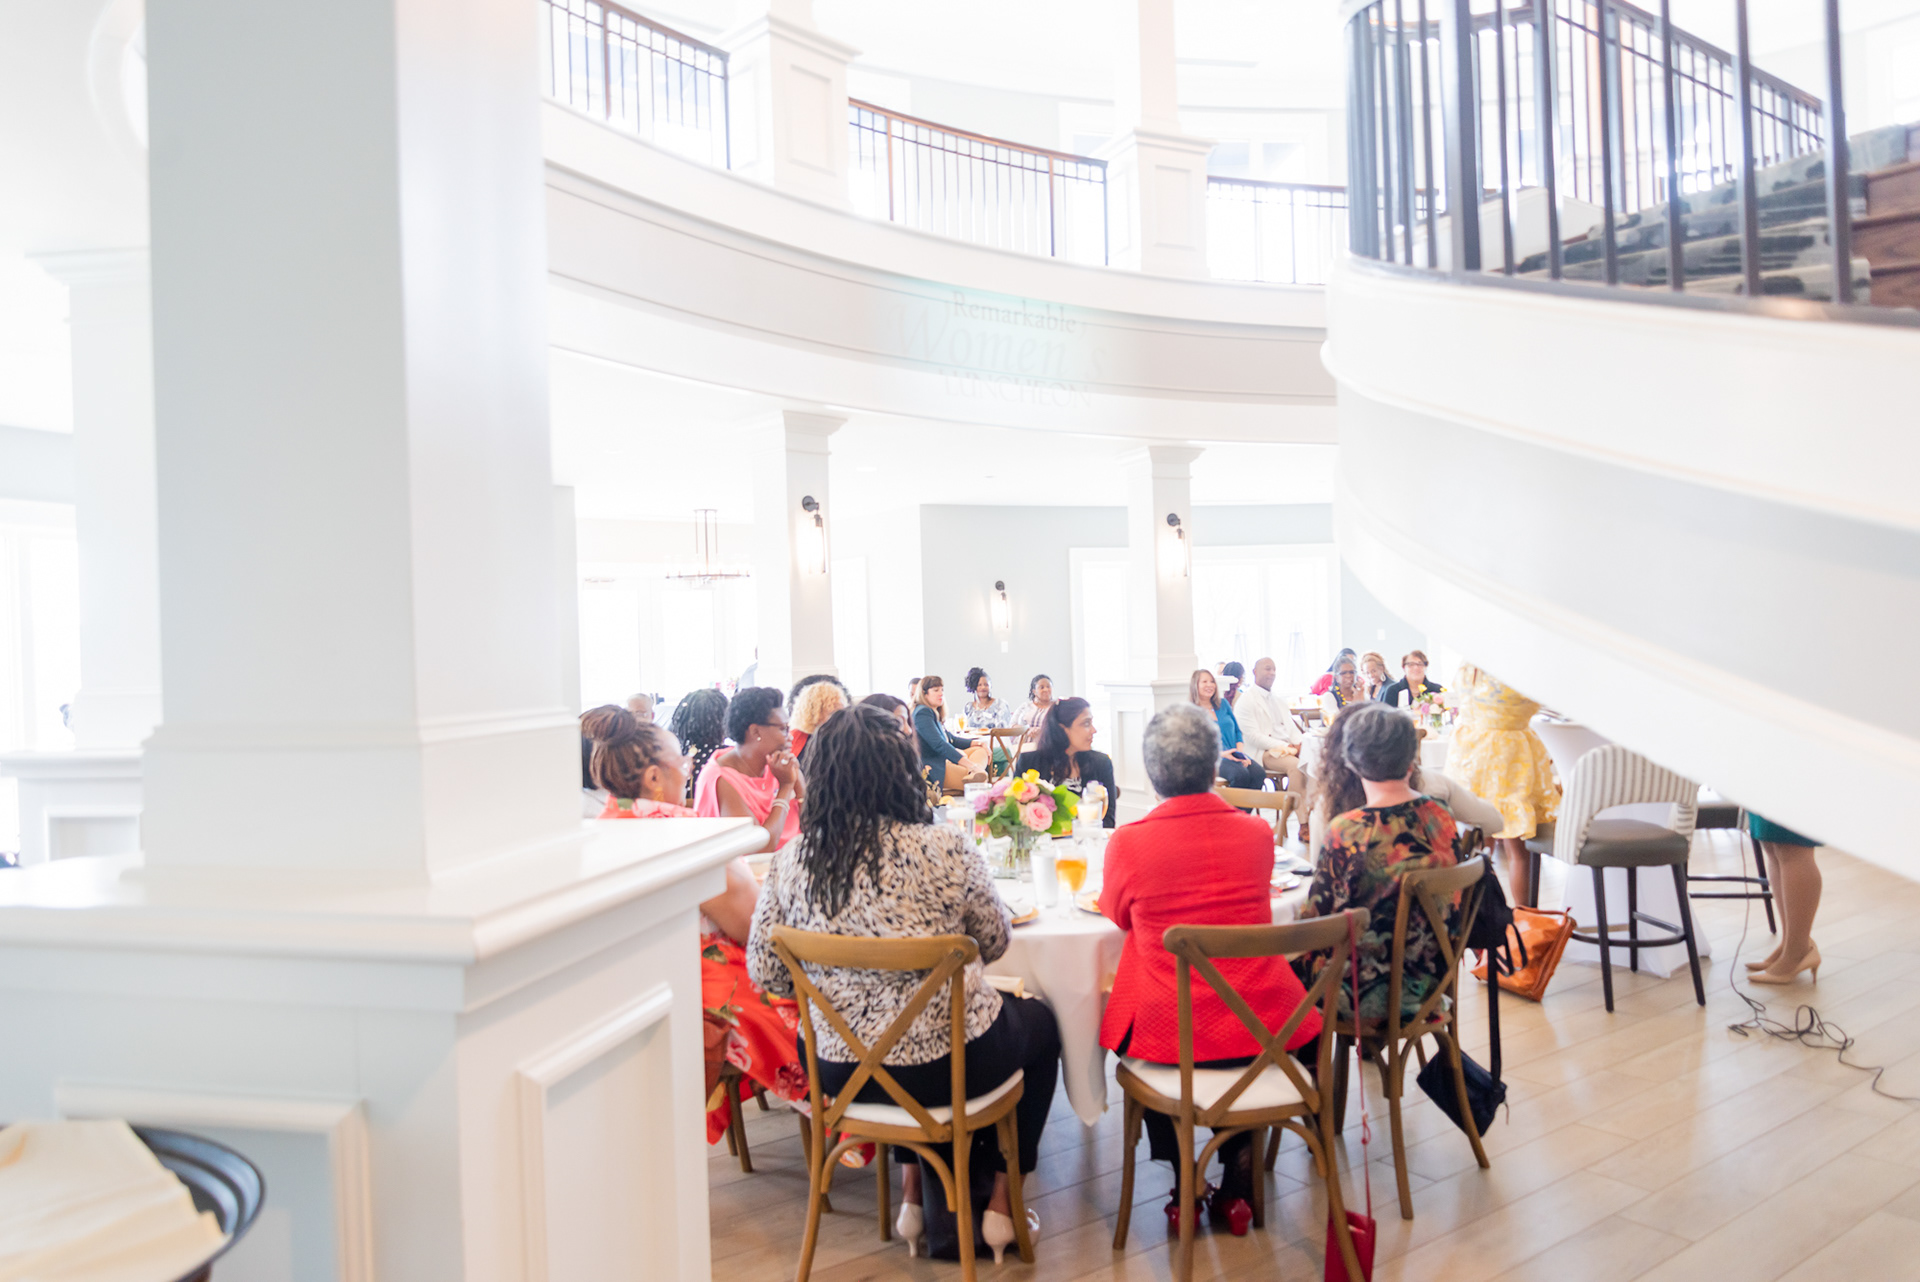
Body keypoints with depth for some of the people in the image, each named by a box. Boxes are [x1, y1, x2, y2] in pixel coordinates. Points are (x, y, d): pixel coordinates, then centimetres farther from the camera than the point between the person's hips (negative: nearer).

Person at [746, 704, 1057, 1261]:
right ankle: (1000, 1200, 30)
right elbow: (994, 941, -2)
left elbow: (765, 974, 1)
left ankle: (915, 1193, 39)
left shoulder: (790, 863, -9)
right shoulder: (945, 848, -19)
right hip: (949, 1063, -4)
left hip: (841, 1073, 4)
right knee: (1039, 1022, 28)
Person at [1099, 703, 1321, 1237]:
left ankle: (1182, 1184, 31)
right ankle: (1237, 1181, 34)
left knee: (1129, 1025, 32)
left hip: (1167, 1036, -1)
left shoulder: (1129, 842, -13)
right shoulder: (1257, 832, -4)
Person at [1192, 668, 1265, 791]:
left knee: (1259, 773, -26)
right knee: (1241, 774, -34)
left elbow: (1237, 730, 21)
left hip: (1234, 755, 5)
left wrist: (1240, 751, 1)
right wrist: (1221, 754, -16)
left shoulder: (1223, 704, 19)